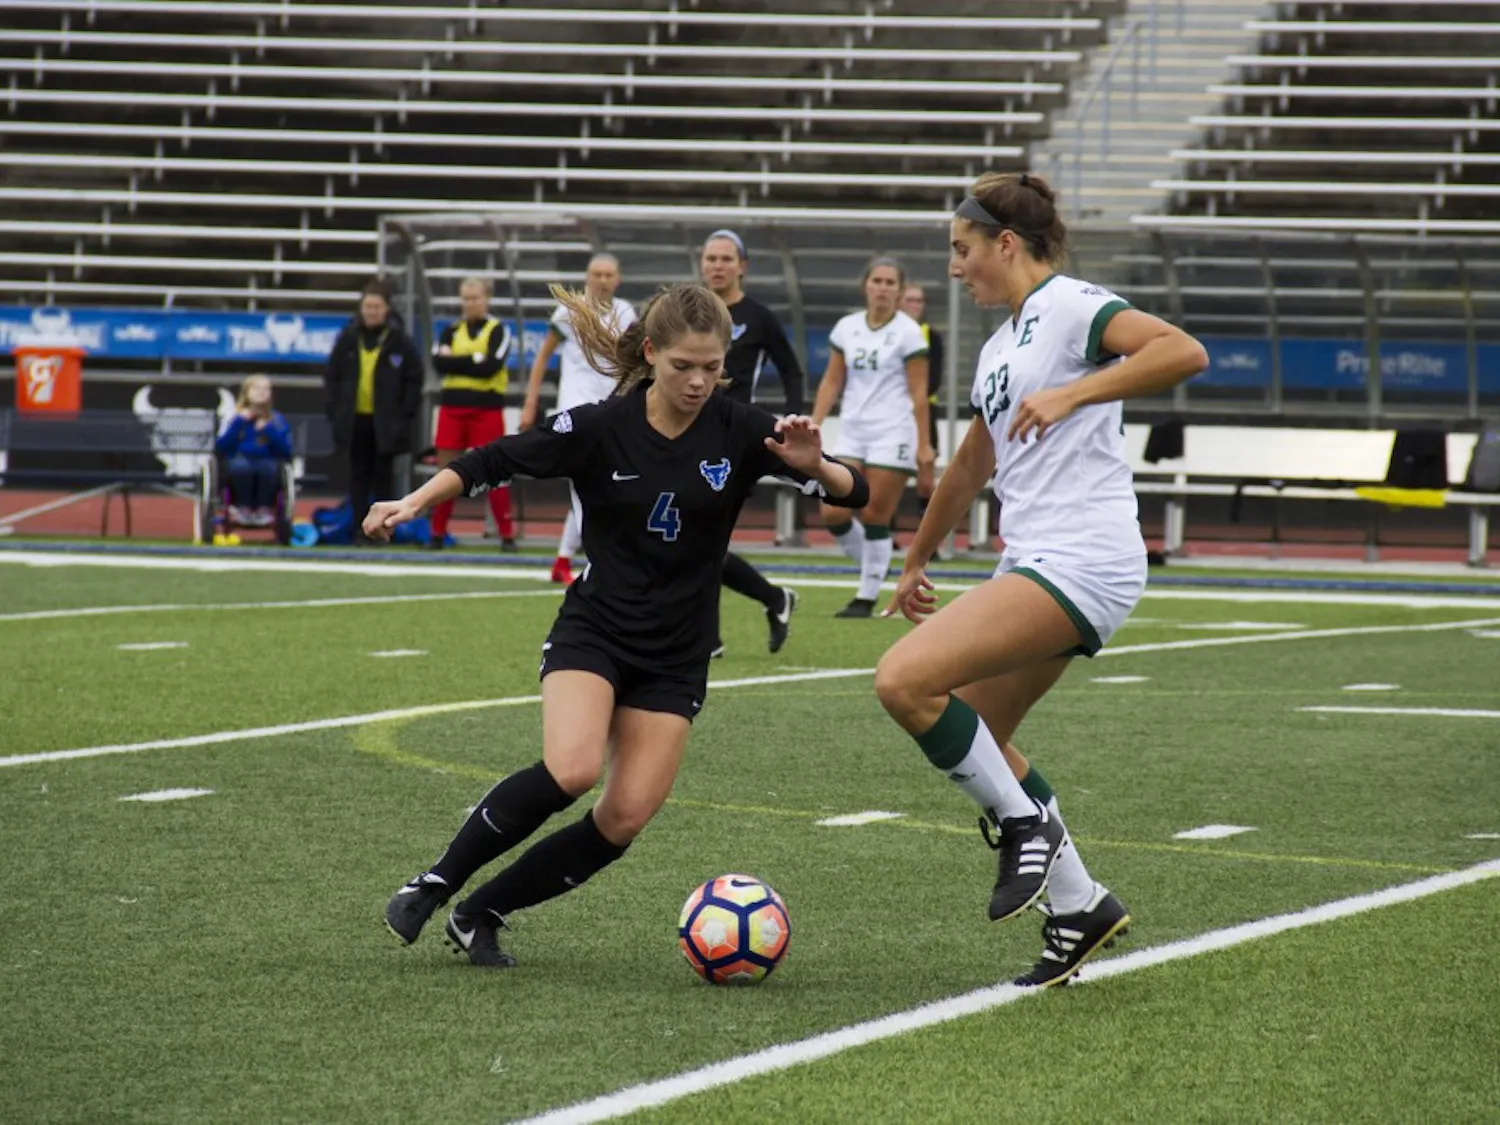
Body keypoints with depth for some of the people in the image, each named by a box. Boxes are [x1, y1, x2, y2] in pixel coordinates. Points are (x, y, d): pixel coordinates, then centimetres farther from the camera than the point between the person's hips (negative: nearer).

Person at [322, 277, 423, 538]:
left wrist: (405, 414, -6)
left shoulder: (399, 340, -3)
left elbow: (414, 379, 0)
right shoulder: (348, 338, 3)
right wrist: (333, 409, 0)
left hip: (385, 422, -2)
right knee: (359, 476, 6)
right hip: (355, 419, 2)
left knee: (383, 477, 4)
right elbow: (331, 376, 8)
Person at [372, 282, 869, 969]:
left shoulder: (739, 432, -6)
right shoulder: (601, 429, -9)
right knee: (571, 769, -28)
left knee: (625, 818, -8)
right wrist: (414, 503, -12)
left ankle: (480, 917, 9)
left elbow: (853, 493, -6)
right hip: (593, 630, -3)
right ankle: (433, 885, -12)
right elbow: (495, 461, -1)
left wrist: (812, 465, -27)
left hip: (676, 655, 3)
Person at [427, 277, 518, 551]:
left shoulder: (498, 330, 0)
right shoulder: (451, 330, 10)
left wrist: (455, 362, -9)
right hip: (452, 407, 3)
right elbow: (439, 362, -4)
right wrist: (474, 360, -11)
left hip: (486, 408, -3)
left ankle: (507, 535, 2)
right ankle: (437, 533, 10)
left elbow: (491, 366, -14)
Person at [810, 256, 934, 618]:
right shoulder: (846, 328, 9)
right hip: (852, 432, 5)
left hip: (892, 434, -5)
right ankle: (875, 571, 18)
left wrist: (924, 446, -10)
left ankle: (867, 598, 5)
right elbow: (832, 382, 12)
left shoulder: (908, 332, -4)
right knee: (833, 513, -5)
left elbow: (919, 393, -6)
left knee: (874, 517, -5)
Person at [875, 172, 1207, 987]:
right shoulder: (1001, 345, 21)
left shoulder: (1071, 306, -7)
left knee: (905, 680, -20)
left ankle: (1027, 825, -4)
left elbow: (1183, 352, -24)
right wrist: (916, 562, 42)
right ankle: (1078, 904, 19)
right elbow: (969, 467, 35)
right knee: (969, 738, 11)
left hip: (1083, 563, -10)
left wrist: (1072, 394, -26)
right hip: (1033, 563, 10)